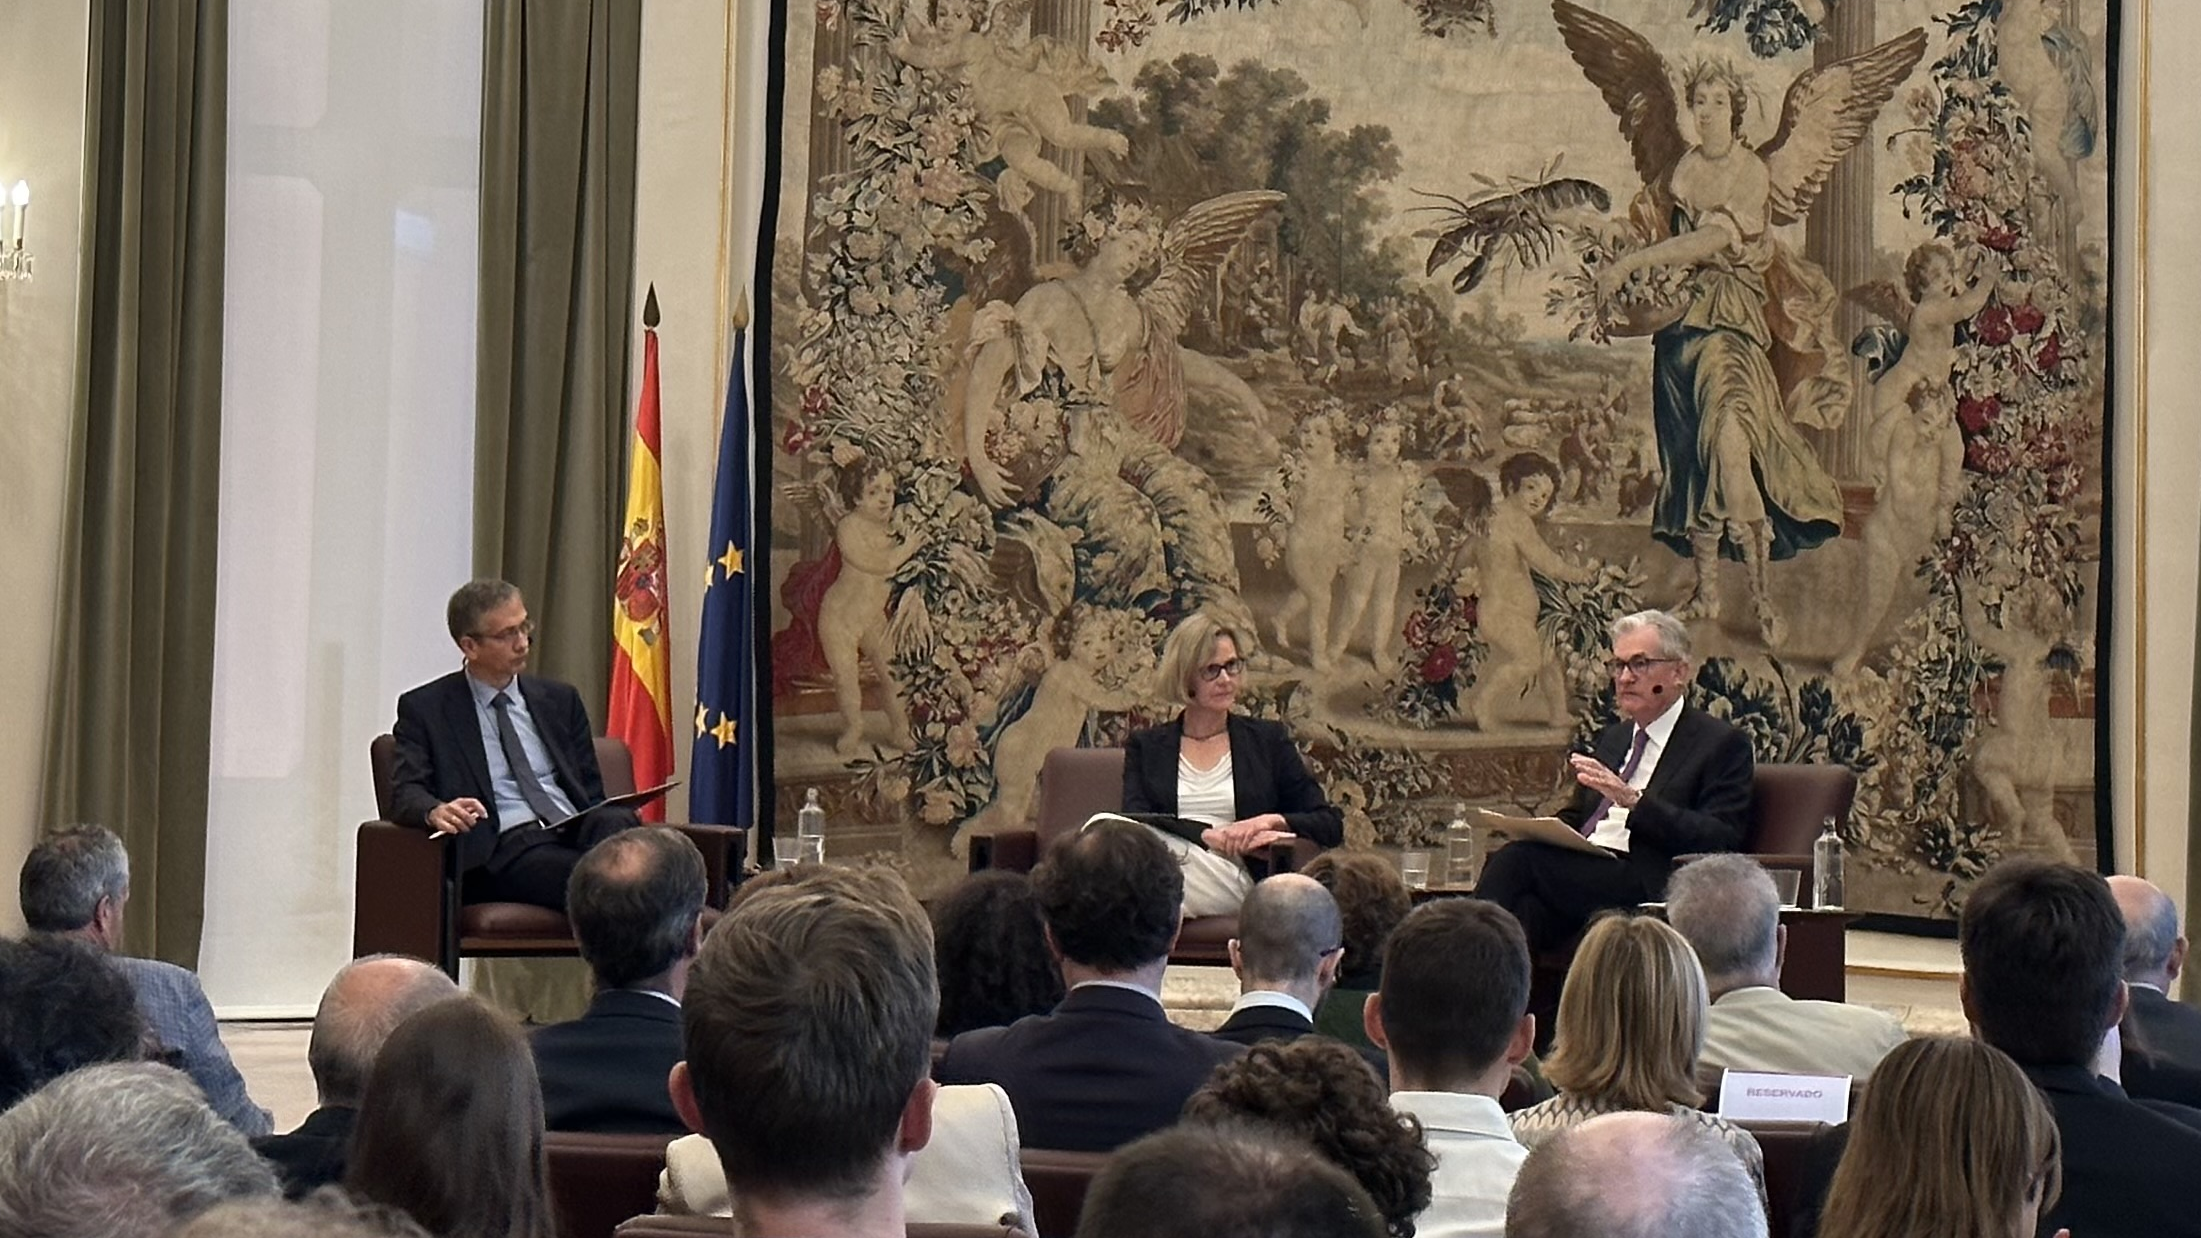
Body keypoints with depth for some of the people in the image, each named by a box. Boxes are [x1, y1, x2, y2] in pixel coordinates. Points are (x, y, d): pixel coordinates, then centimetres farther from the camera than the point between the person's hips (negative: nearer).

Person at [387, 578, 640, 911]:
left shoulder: (559, 699, 24)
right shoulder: (425, 708, 12)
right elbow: (405, 793, 1)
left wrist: (614, 818, -3)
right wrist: (436, 812, -25)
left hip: (575, 833, 4)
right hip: (504, 848, -4)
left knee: (616, 821, -35)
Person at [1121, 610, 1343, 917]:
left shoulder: (1268, 739, 22)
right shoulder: (1145, 746, 21)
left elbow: (1331, 825, 16)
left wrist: (1271, 821, -5)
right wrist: (1218, 837, -11)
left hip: (1232, 878, -1)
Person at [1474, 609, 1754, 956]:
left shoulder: (1723, 744, 5)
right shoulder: (1613, 738, 28)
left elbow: (1721, 841, -8)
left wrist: (1633, 800, -19)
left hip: (1643, 885, -6)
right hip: (1581, 873, 6)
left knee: (1518, 860, -29)